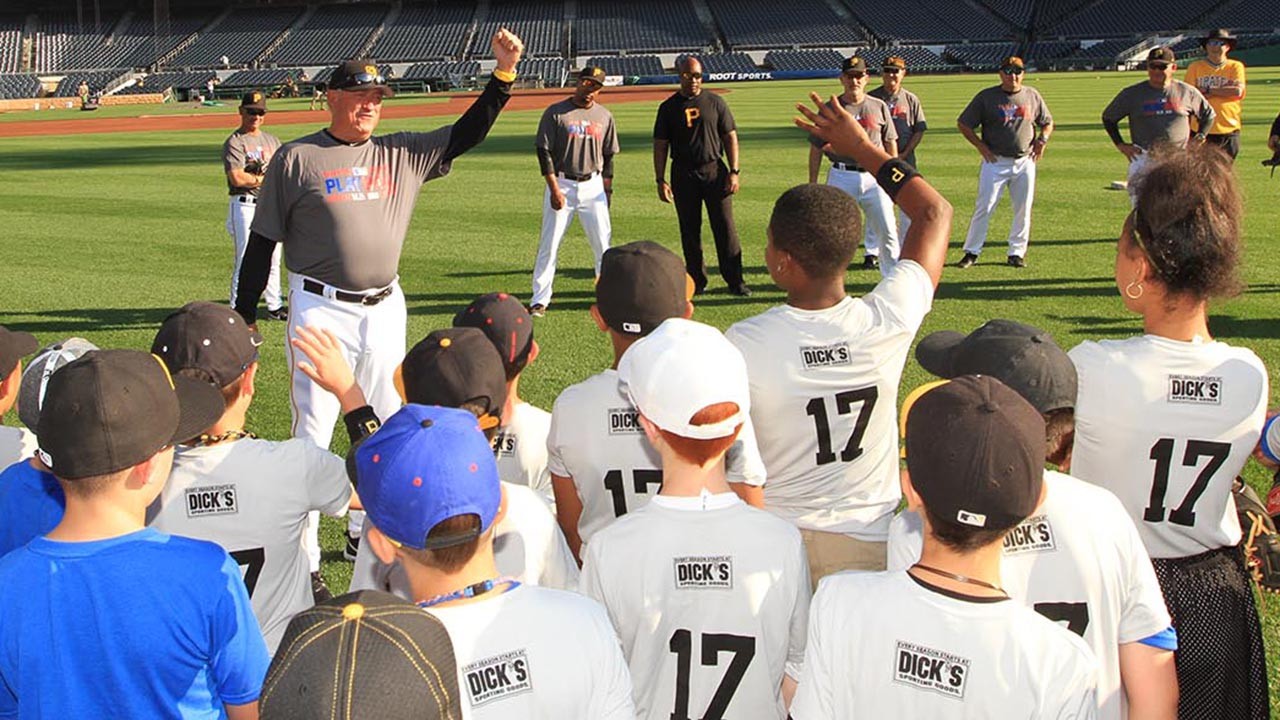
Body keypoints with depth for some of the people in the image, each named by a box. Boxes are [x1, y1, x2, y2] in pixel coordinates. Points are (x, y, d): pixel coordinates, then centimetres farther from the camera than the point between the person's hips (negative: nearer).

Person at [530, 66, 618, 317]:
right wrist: (554, 190, -13)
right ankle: (540, 299, 3)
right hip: (561, 185, -3)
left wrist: (607, 189, 7)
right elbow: (544, 152, -7)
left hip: (593, 186, 3)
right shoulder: (556, 113, -4)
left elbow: (608, 155, 13)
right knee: (549, 244, -2)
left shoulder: (604, 116, 8)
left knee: (603, 244, 3)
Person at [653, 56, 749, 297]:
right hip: (684, 175, 1)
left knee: (725, 227, -3)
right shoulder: (668, 107, 5)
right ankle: (696, 282, 14)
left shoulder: (716, 102, 5)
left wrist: (734, 172, -3)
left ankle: (735, 280, 1)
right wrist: (661, 180, -3)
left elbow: (730, 137, 6)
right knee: (689, 230, 5)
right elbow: (660, 146, 5)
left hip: (715, 171, 0)